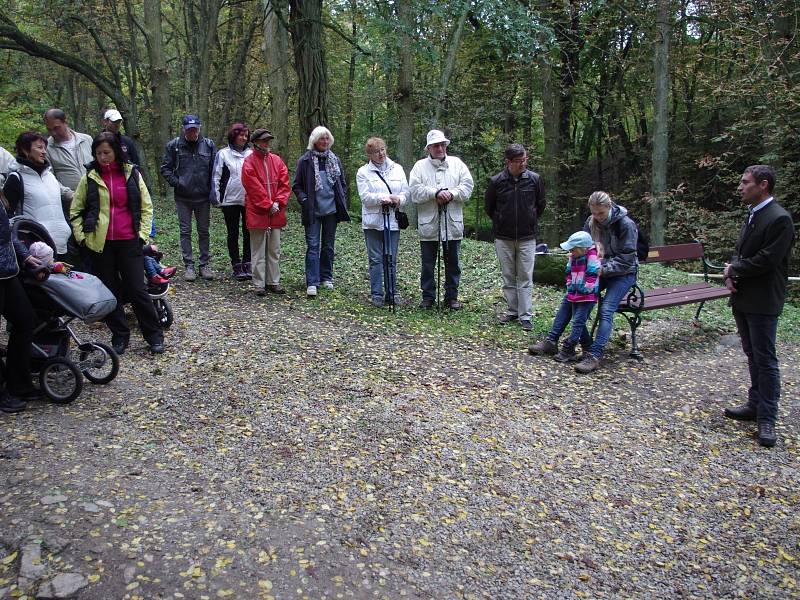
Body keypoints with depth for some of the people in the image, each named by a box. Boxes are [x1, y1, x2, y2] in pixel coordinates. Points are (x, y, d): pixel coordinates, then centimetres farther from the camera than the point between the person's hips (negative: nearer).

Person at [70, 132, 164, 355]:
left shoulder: (132, 174, 4)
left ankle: (154, 335, 7)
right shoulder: (90, 177, 5)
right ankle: (120, 336, 20)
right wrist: (81, 236, 1)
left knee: (137, 290, -3)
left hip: (129, 242, -2)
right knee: (110, 292, 8)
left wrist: (143, 234, -2)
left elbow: (146, 207, 7)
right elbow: (75, 210, 11)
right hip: (100, 243, 2)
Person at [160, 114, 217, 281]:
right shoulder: (174, 145, -1)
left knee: (204, 231, 8)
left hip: (203, 197, 1)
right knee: (185, 231, 3)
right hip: (183, 197, 0)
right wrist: (175, 182, -8)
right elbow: (165, 168, 6)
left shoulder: (208, 145, 1)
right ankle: (189, 266, 11)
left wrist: (212, 191, -3)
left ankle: (204, 264, 17)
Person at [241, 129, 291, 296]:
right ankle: (259, 284, 8)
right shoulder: (249, 163, -4)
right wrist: (268, 206, -13)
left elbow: (284, 184, 5)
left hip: (276, 213, 5)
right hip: (257, 213, -5)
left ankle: (273, 282, 18)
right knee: (259, 251, 2)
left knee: (274, 251, 10)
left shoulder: (277, 160, 10)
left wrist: (278, 203, -8)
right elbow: (254, 188, -11)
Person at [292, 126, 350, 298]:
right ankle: (312, 283, -8)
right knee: (313, 245, -7)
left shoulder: (334, 159, 8)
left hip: (331, 209, 4)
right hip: (313, 211, -4)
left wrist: (342, 200, 4)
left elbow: (343, 183, 16)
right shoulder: (305, 160, -3)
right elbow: (297, 185, 1)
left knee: (328, 245, 12)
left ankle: (326, 277, 23)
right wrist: (304, 200, -12)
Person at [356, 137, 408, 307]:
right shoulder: (363, 172, 4)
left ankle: (392, 293, 13)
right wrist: (383, 198, -21)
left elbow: (405, 193, 8)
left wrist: (398, 199, -14)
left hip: (393, 221, 2)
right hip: (373, 221, -2)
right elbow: (365, 197, -7)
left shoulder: (397, 169, 12)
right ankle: (376, 294, 6)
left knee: (391, 260, 5)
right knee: (376, 259, 0)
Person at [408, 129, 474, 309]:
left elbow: (467, 186, 0)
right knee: (427, 264, 7)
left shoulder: (457, 163, 9)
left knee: (453, 263, 9)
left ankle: (452, 296, 20)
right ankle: (428, 296, 19)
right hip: (428, 224, -1)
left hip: (452, 224, 1)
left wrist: (451, 193, -16)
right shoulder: (420, 166, 4)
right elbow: (415, 191, -9)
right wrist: (436, 193, -19)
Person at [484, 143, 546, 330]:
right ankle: (512, 310, 22)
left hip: (527, 237, 0)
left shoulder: (534, 179, -5)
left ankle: (525, 315, 7)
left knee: (525, 278, 1)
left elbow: (540, 205, 11)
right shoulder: (496, 181, -7)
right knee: (508, 277, 10)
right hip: (503, 238, 1)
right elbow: (488, 207, 9)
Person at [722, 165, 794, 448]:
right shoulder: (752, 214, 13)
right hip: (742, 298, 9)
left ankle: (767, 419, 7)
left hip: (762, 302, -9)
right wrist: (730, 273, -2)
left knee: (765, 360, -1)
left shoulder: (779, 219, -16)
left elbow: (765, 261, -21)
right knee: (753, 356, 17)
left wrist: (733, 269, -7)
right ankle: (755, 405, 29)